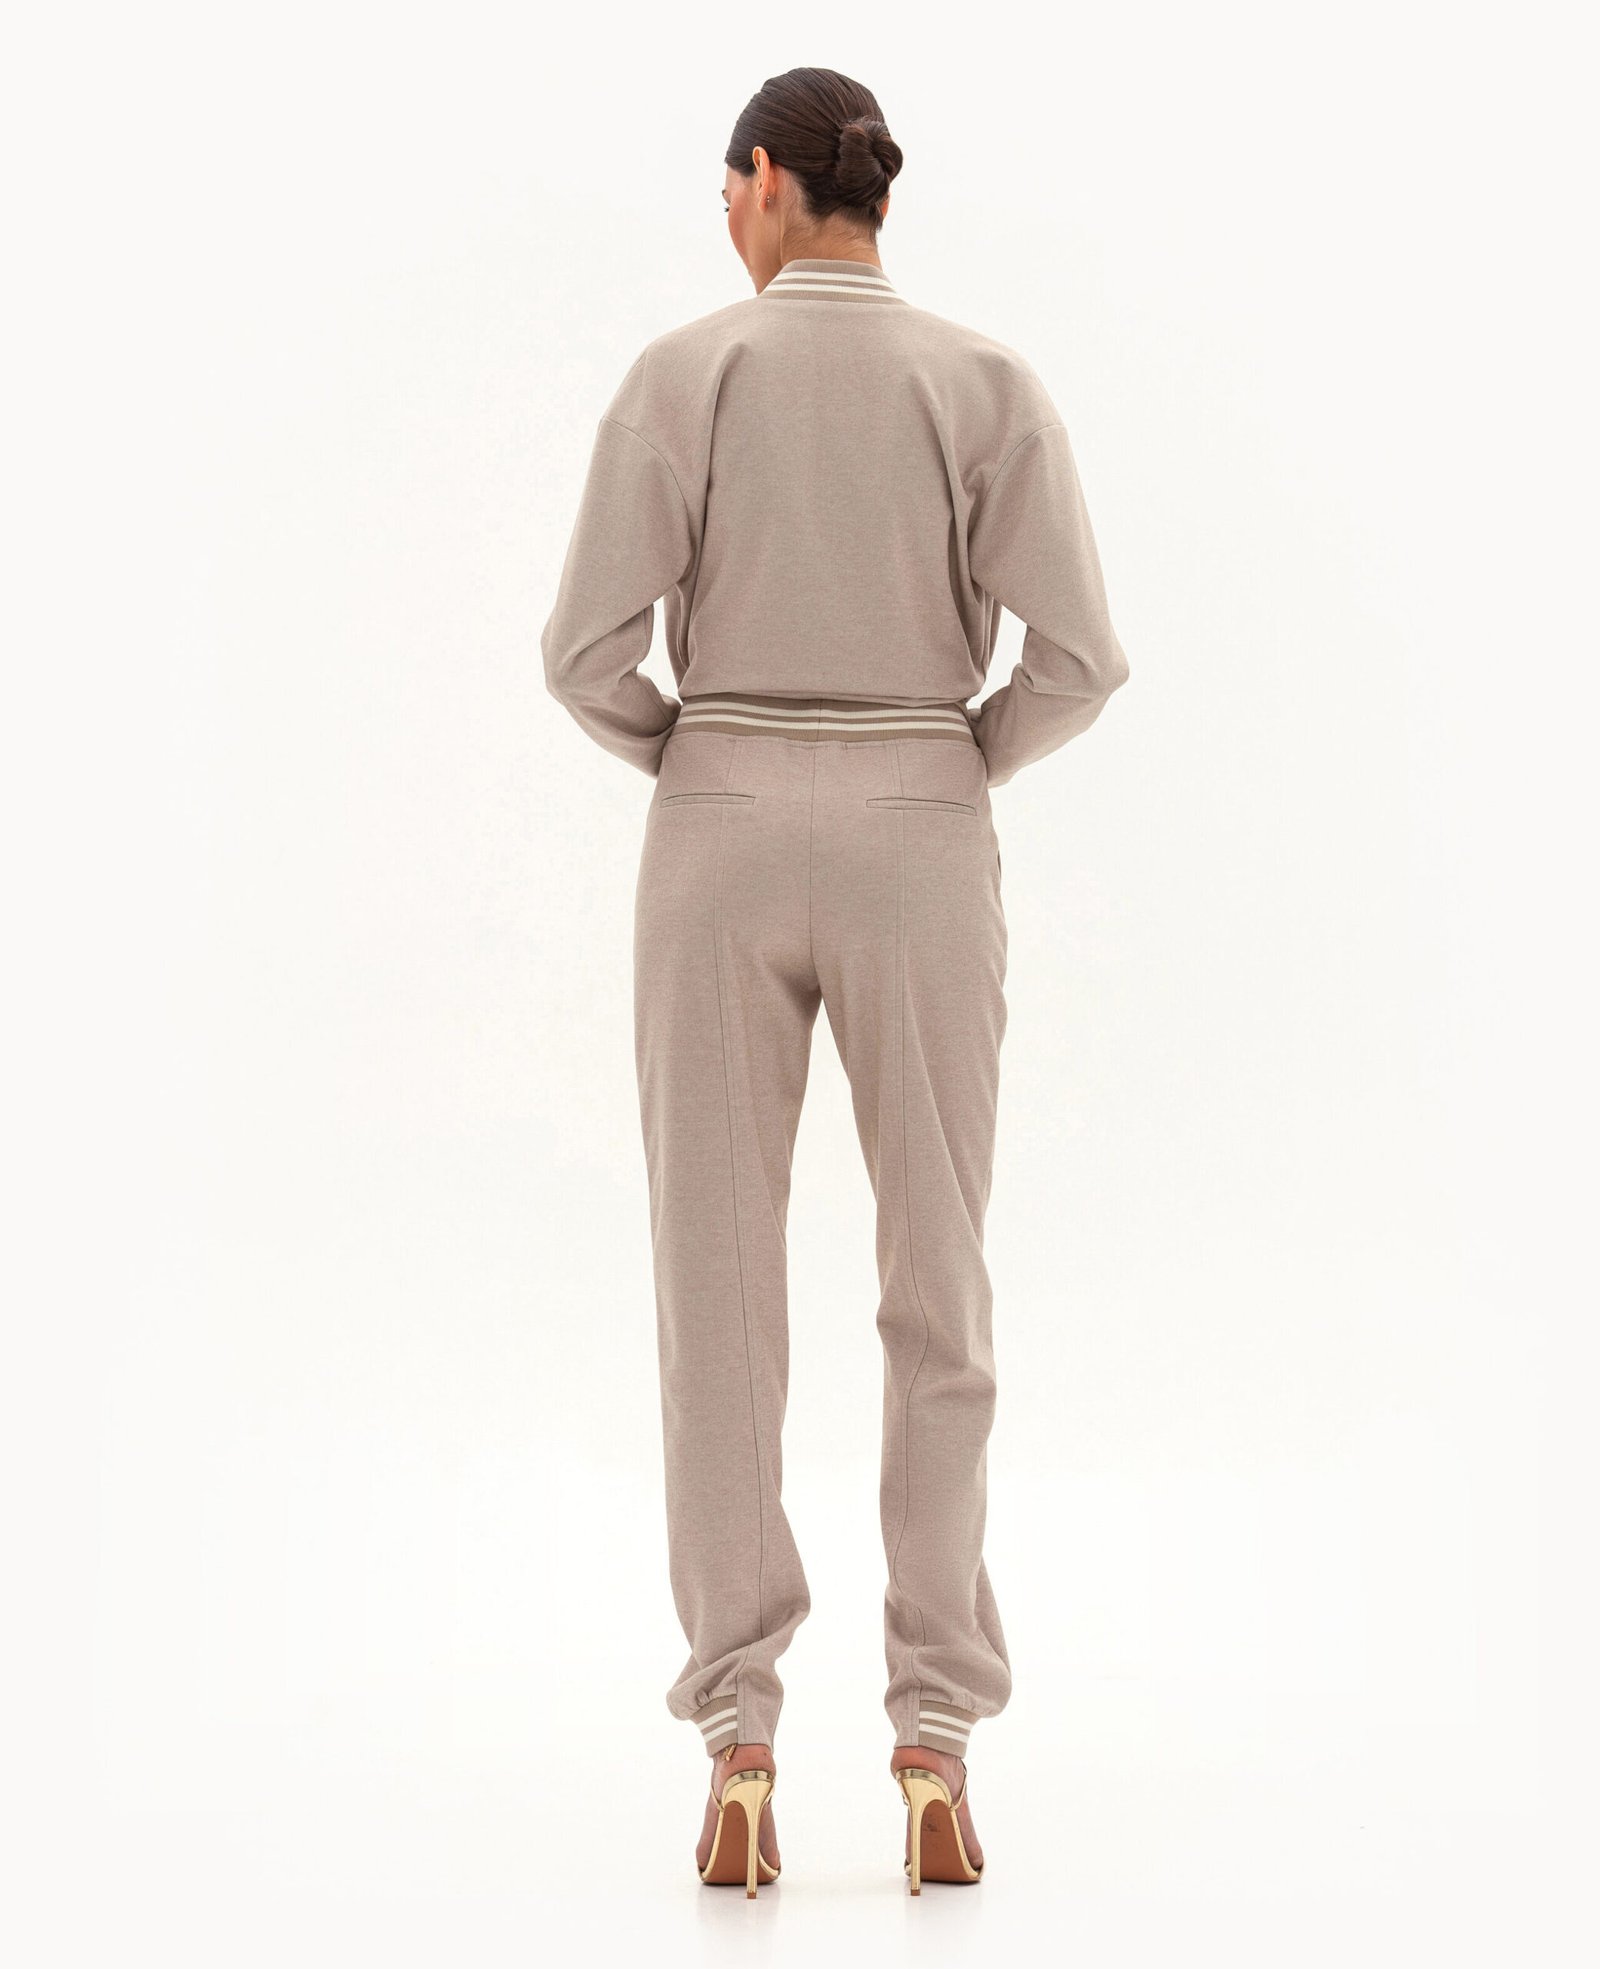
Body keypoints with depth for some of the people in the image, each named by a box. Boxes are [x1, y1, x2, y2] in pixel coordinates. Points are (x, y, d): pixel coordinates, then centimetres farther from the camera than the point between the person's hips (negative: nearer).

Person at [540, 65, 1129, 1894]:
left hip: (720, 860, 0)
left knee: (722, 1300, 4)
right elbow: (1074, 658, -8)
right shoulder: (990, 383, 1)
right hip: (918, 867, 1)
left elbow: (590, 650, -8)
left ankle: (738, 1754, 1)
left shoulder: (680, 373, -1)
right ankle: (931, 1743, 2)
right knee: (935, 1301, 8)